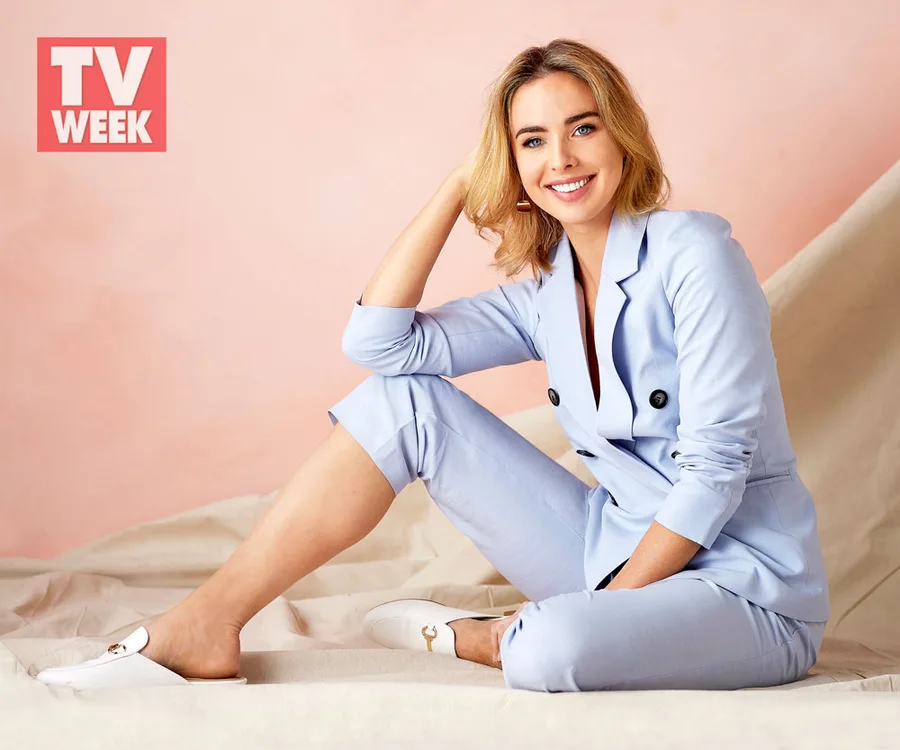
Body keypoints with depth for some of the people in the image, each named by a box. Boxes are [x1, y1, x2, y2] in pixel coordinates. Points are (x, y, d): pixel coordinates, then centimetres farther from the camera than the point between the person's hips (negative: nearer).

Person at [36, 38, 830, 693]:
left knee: (555, 649, -41)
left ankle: (463, 636, -4)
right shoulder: (546, 296, 6)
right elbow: (379, 341, -5)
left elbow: (716, 465, -17)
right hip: (619, 549, 6)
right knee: (402, 401, -6)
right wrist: (460, 185, 0)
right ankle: (204, 627, -5)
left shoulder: (692, 251, -14)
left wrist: (604, 610, -18)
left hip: (745, 588, -6)